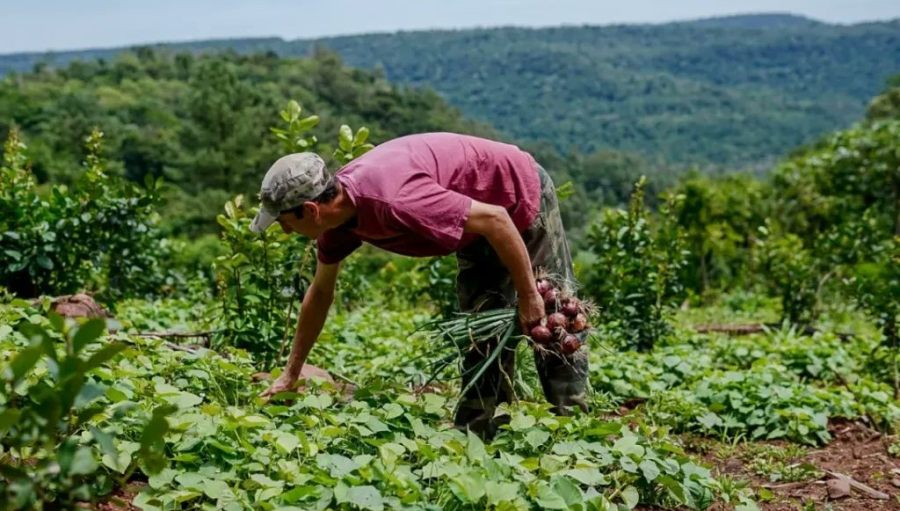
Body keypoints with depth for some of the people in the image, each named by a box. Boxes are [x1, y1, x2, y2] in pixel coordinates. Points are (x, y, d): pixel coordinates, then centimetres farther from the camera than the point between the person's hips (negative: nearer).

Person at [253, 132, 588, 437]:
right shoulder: (337, 215, -9)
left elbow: (493, 218, -34)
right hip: (482, 227, 8)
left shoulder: (391, 201, -38)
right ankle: (472, 435, 14)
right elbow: (320, 293, 6)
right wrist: (291, 374, 11)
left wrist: (528, 295, -25)